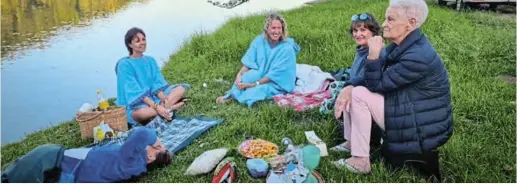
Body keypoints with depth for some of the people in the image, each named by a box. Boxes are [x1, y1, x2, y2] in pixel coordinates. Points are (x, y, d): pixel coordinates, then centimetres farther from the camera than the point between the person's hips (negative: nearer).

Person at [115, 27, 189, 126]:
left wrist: (164, 99, -21)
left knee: (181, 89, -14)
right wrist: (156, 106, -30)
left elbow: (157, 83, 1)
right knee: (144, 112, -42)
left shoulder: (150, 61, 10)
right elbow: (135, 91, -18)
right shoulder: (124, 65, -9)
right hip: (135, 105, -6)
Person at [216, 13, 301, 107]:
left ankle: (233, 96, -19)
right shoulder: (259, 41, -8)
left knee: (260, 89, -33)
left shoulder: (287, 48, -22)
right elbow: (249, 62, -7)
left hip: (278, 84, -4)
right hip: (261, 74, 4)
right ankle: (231, 95, -22)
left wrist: (254, 84, -27)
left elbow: (274, 74, -22)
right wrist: (239, 74, -26)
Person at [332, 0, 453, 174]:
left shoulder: (417, 57, -27)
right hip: (412, 111, 9)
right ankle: (351, 143, 16)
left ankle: (360, 160, -7)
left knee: (359, 94, -16)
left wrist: (373, 55, -27)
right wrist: (348, 88, -5)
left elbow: (377, 85, -21)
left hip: (424, 130, -9)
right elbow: (374, 81, 7)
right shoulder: (404, 45, 2)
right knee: (355, 90, 8)